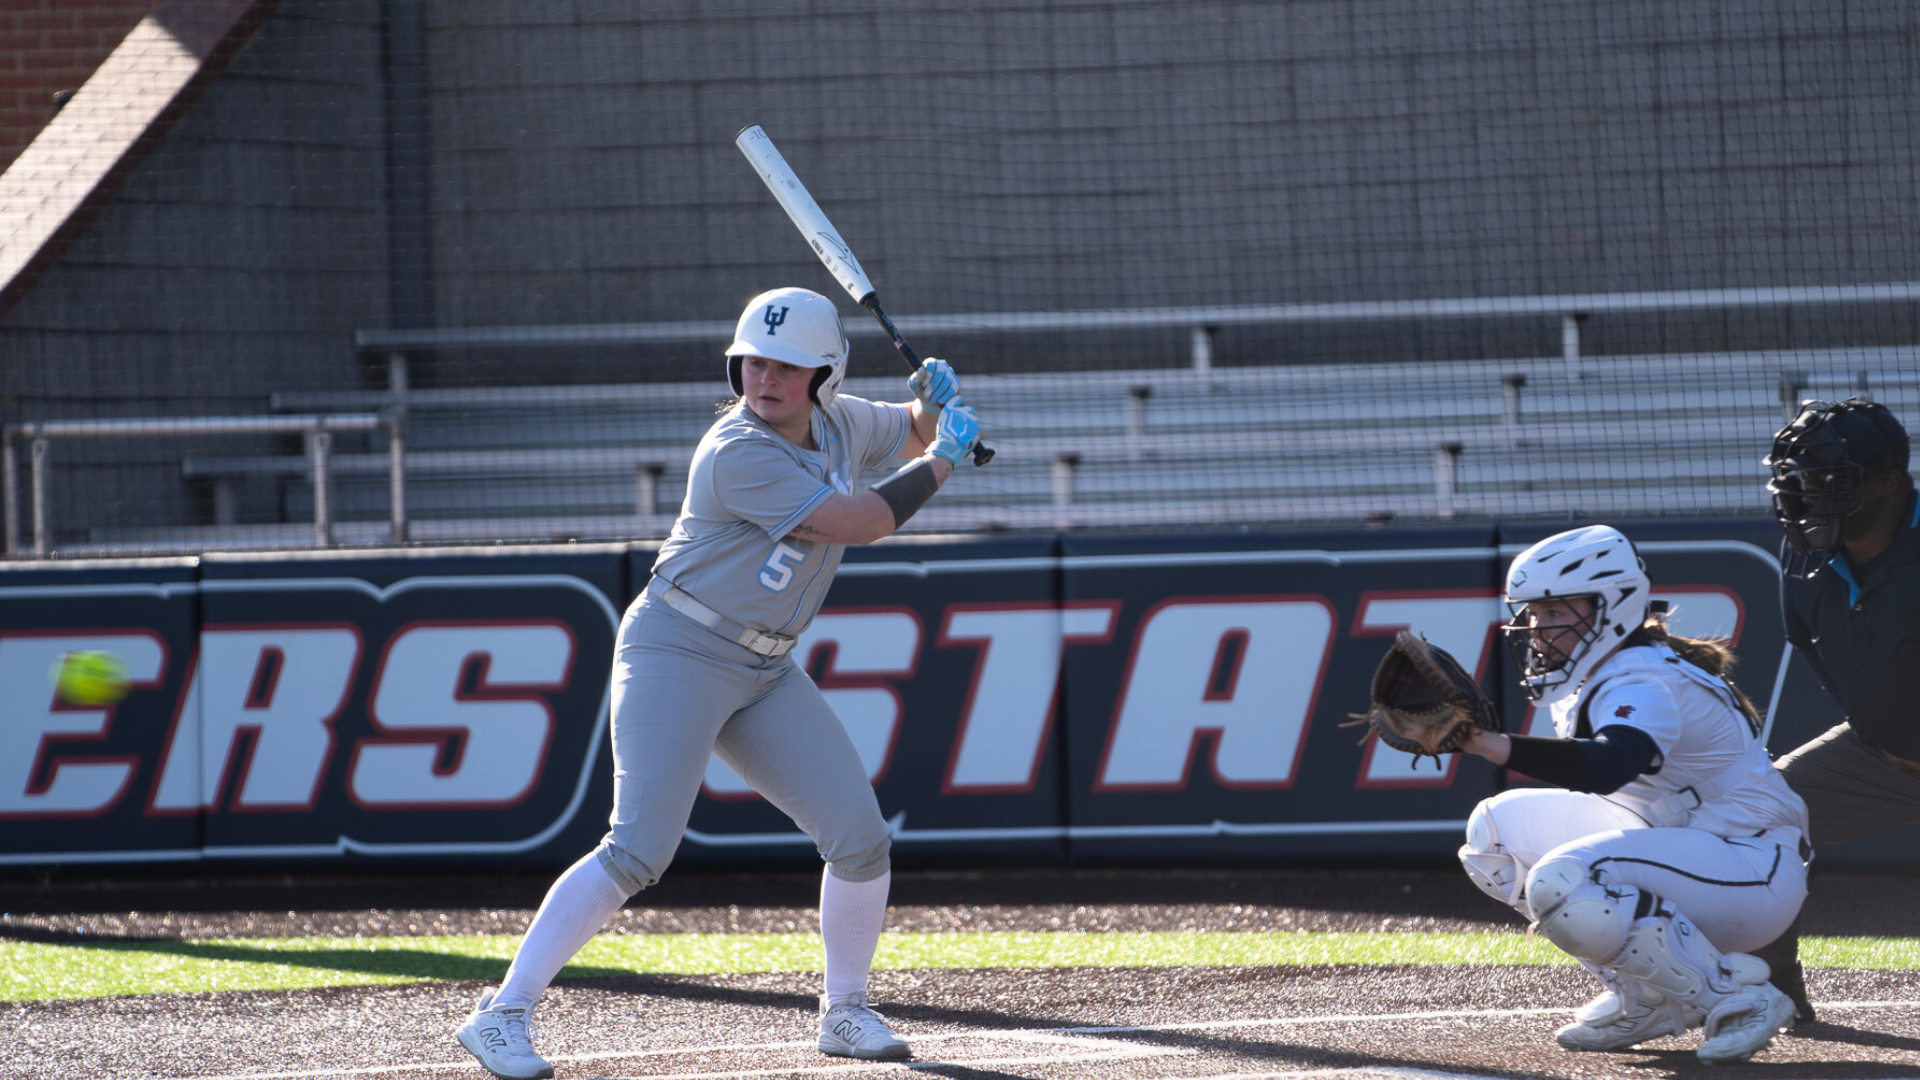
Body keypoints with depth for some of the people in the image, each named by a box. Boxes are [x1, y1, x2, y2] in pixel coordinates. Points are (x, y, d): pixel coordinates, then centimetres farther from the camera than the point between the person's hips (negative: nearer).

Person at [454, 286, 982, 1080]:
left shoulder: (837, 424, 4)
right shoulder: (739, 455, -21)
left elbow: (914, 437, 25)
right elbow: (862, 522, -24)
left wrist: (933, 401, 2)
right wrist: (943, 461, -11)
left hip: (764, 673, 8)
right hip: (677, 654, -8)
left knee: (860, 838, 2)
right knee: (639, 851, -20)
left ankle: (845, 1013, 21)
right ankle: (501, 1015, -20)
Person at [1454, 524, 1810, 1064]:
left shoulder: (1643, 684, -24)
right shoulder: (1585, 682, 6)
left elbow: (1608, 766, -46)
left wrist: (1494, 746, -57)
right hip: (1679, 845, 10)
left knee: (1562, 883, -32)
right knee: (1497, 826, 6)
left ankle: (1736, 997, -16)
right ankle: (1639, 998, 7)